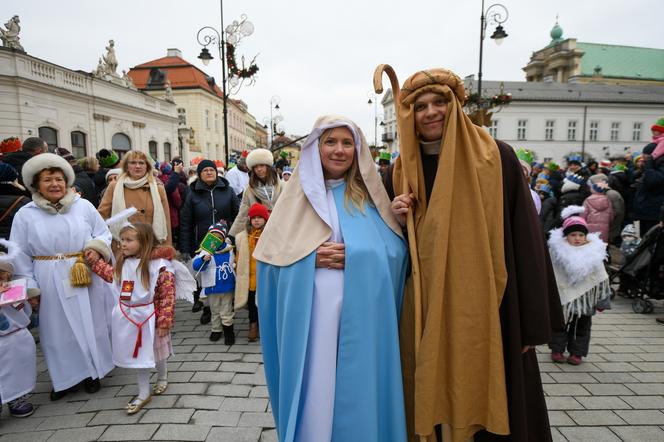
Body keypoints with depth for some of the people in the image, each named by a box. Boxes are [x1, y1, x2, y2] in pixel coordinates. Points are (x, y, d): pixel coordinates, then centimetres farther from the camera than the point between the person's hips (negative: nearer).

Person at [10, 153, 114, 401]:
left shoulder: (84, 206, -1)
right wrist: (28, 289, -3)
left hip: (87, 279, 0)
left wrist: (96, 247, -16)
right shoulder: (25, 214, -1)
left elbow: (104, 233, 6)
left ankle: (92, 372, 30)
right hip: (51, 284, 0)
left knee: (89, 325, 12)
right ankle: (64, 377, 30)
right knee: (58, 330, 11)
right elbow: (20, 255, 1)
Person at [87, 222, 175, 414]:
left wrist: (164, 322, -20)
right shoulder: (123, 263, -2)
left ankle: (162, 377, 47)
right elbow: (112, 275, 22)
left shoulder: (160, 265, -23)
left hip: (148, 317, -5)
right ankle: (143, 393, 29)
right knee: (138, 355, 15)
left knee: (156, 352, 17)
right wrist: (96, 261, 16)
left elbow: (168, 295, -20)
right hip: (128, 317, 5)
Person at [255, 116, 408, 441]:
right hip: (309, 318, 0)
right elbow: (273, 256, 3)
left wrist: (353, 256, -14)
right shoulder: (298, 195, 6)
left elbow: (395, 251, 1)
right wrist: (312, 259, -13)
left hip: (360, 318, 0)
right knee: (311, 391, 8)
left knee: (358, 389, 9)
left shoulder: (369, 195, 7)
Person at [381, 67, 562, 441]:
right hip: (423, 314, 3)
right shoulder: (401, 170, 5)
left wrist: (534, 321, -4)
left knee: (484, 402, 10)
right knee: (430, 402, 13)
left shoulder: (497, 157, -4)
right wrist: (400, 223, -10)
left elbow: (524, 238, -4)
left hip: (485, 309, -2)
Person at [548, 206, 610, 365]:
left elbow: (601, 279, 3)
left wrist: (601, 300, 6)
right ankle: (557, 350, 20)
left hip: (585, 298, 2)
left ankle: (577, 352, 22)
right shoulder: (558, 250, -12)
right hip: (563, 297, -2)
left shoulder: (593, 252, -5)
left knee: (582, 325, 10)